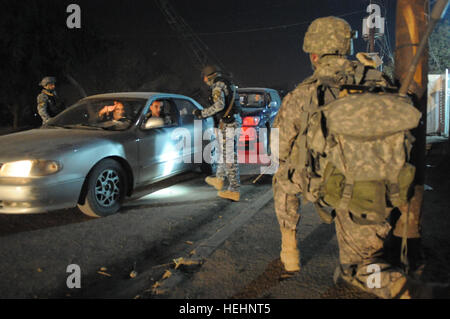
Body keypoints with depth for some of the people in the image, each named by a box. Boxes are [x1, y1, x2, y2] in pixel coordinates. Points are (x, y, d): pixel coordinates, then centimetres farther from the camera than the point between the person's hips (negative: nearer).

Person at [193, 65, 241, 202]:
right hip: (231, 123, 10)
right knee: (223, 153, 24)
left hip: (225, 125, -10)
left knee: (229, 157, -7)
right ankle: (219, 179, 41)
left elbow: (219, 105, -28)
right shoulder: (228, 85, 17)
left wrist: (202, 113, -19)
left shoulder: (217, 86, -13)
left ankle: (234, 191, -4)